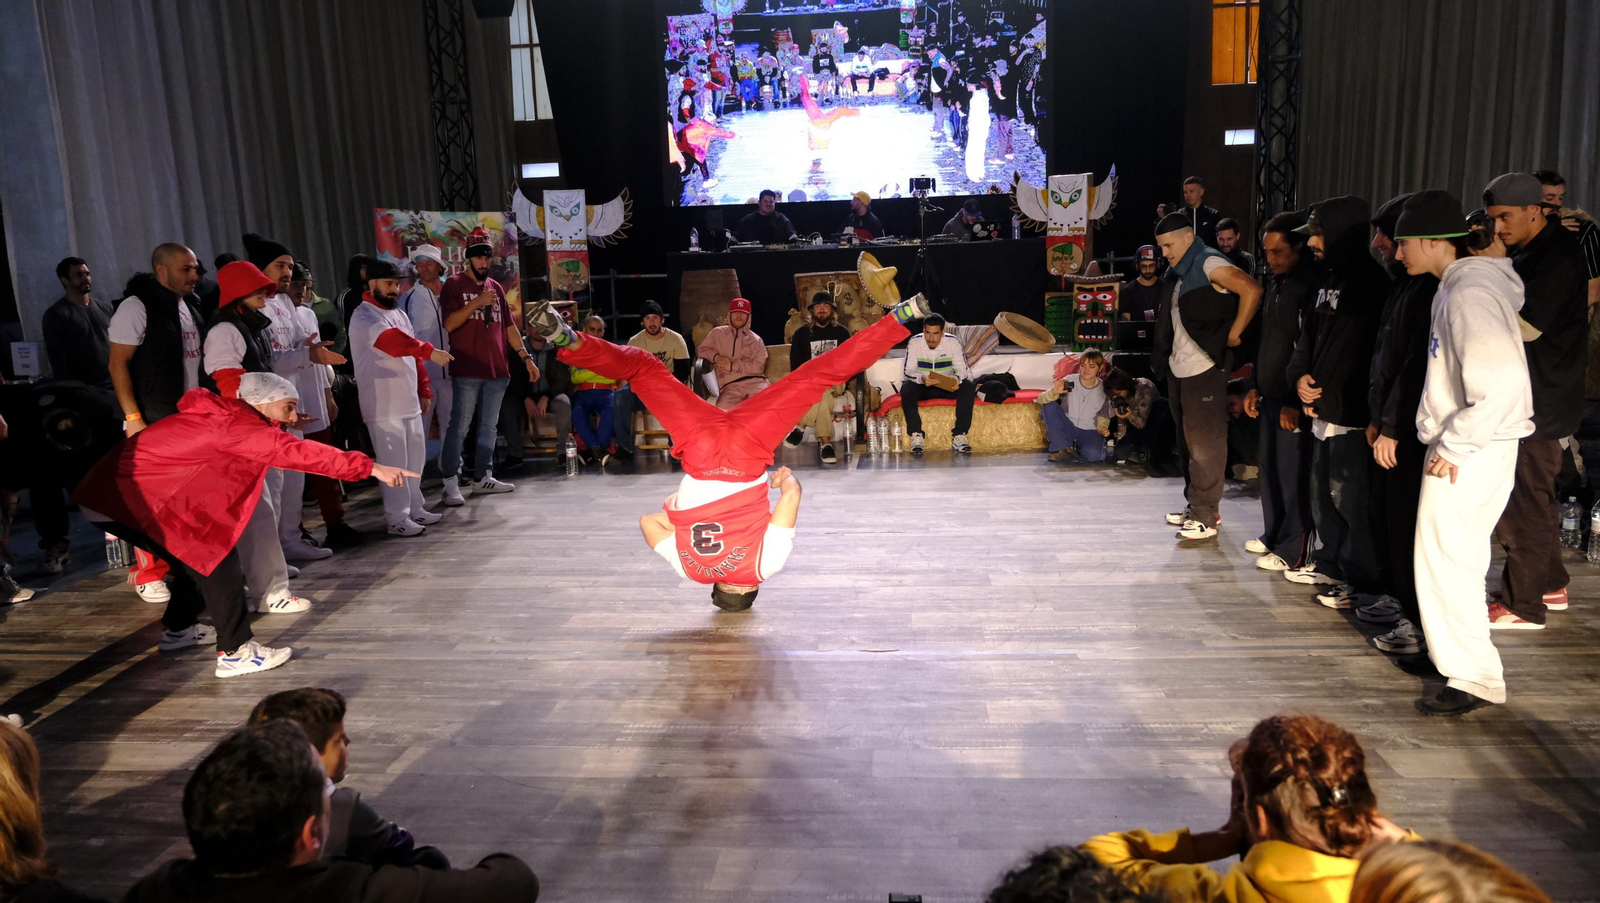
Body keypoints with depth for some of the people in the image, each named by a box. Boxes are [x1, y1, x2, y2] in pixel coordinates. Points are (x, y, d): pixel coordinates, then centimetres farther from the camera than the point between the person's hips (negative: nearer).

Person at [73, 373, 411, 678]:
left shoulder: (221, 416, 8)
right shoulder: (236, 425, -20)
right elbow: (296, 451, -30)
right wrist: (371, 468, -35)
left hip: (118, 490, 10)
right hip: (129, 498, -10)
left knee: (198, 555, 20)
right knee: (215, 557, -11)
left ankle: (178, 630, 37)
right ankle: (235, 653, -10)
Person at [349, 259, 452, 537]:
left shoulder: (399, 314, 17)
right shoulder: (364, 317, -12)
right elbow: (393, 340, -32)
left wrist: (424, 391, 18)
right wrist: (430, 351, -43)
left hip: (409, 401, 9)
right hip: (383, 405, -9)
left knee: (414, 458, 14)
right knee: (393, 462, -6)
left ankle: (415, 509, 26)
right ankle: (398, 519, 1)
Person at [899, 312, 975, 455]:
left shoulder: (952, 342, -12)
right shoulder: (914, 342, -14)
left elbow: (963, 369, -14)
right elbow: (908, 371, -19)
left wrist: (957, 378, -39)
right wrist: (921, 378, -41)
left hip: (947, 387, 1)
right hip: (922, 387, -1)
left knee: (969, 387, -27)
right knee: (906, 388, -34)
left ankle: (959, 435, -26)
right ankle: (916, 435, -30)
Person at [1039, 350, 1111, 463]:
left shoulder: (1104, 389, -5)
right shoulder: (1069, 381, -9)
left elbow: (1104, 417, 8)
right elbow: (1041, 400, -17)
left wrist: (1103, 428, -15)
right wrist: (1053, 392, -39)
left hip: (1089, 432, -1)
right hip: (1067, 428, 1)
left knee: (1093, 455, -34)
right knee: (1049, 405, -25)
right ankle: (1062, 449, -14)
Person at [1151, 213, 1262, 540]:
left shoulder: (1209, 263, -11)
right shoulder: (1181, 273, 16)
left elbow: (1251, 290, -24)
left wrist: (1233, 335, -19)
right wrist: (1163, 361, 13)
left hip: (1204, 369, -9)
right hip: (1178, 368, 10)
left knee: (1204, 443, -5)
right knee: (1187, 440, 15)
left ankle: (1205, 516, 0)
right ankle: (1194, 505, 24)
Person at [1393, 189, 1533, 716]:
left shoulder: (1470, 292, -19)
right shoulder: (1459, 286, 11)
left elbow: (1503, 380, -29)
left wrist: (1453, 445, -22)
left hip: (1472, 453, -10)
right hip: (1459, 447, 10)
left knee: (1445, 559, -4)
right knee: (1454, 556, 18)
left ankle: (1475, 679, 4)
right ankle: (1451, 652, 31)